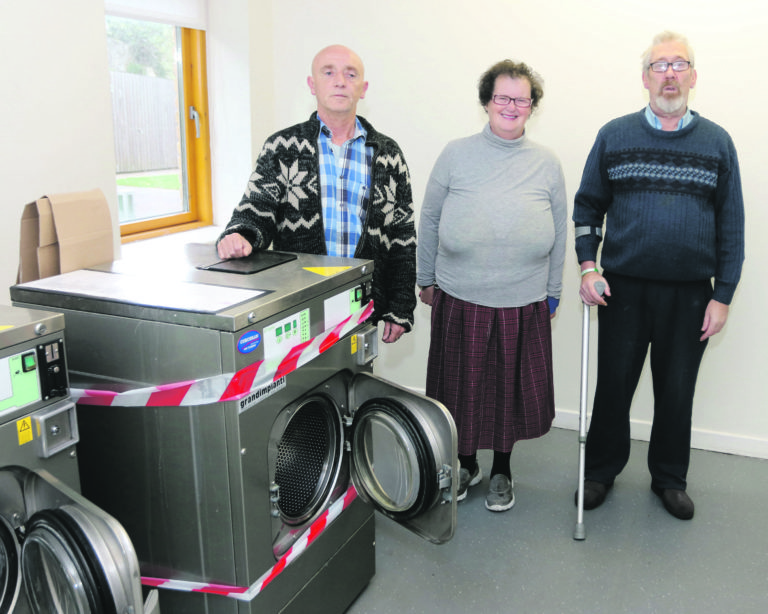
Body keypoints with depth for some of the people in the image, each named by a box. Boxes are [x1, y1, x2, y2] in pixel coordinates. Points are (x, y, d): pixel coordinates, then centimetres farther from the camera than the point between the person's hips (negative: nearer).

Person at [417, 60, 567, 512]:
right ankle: (466, 463, 35)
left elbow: (560, 232, 10)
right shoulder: (456, 155, 0)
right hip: (460, 298, 0)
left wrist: (553, 291, 11)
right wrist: (426, 279, 7)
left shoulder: (547, 164, 3)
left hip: (523, 302, 1)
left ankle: (502, 470, 34)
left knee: (511, 387, 11)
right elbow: (430, 219, 5)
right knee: (462, 385, 11)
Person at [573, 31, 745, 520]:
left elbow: (731, 224, 4)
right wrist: (588, 267, -4)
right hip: (623, 289, 0)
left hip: (690, 294, 1)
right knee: (613, 386, 7)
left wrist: (722, 296, -1)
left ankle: (670, 478, 30)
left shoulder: (717, 142, 4)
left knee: (677, 392, 11)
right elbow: (587, 205, 8)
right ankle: (601, 470, 27)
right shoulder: (614, 136, 3)